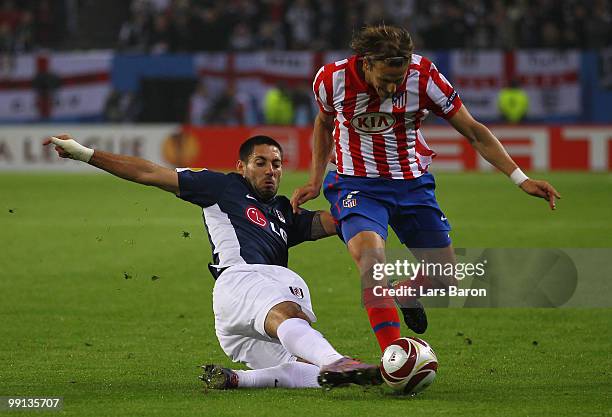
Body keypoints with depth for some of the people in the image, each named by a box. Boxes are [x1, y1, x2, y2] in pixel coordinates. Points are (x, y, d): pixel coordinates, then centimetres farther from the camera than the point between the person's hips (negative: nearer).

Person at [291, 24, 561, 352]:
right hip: (357, 186, -2)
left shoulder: (423, 76, -16)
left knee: (444, 279, 2)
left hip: (412, 184, 2)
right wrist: (315, 182, 7)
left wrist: (521, 179, -11)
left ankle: (406, 294, 40)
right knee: (370, 255, -32)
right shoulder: (333, 79, -15)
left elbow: (473, 131, -6)